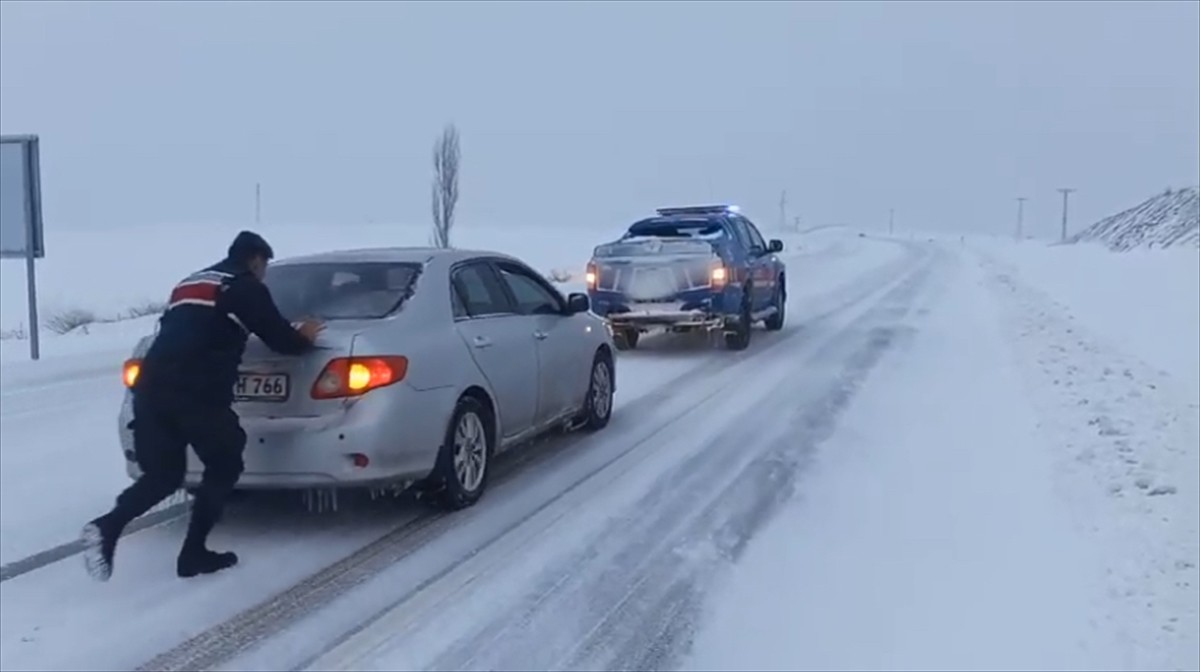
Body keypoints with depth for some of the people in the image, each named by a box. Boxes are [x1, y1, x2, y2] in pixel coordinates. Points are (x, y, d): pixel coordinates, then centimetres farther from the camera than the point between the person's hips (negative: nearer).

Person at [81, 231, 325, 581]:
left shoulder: (190, 283, 30)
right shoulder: (248, 288, 7)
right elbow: (280, 339, 9)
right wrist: (304, 338, 31)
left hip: (152, 385, 7)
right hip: (197, 392, -7)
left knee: (163, 475, 15)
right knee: (224, 468, 11)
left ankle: (107, 526, -8)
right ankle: (194, 554, 10)